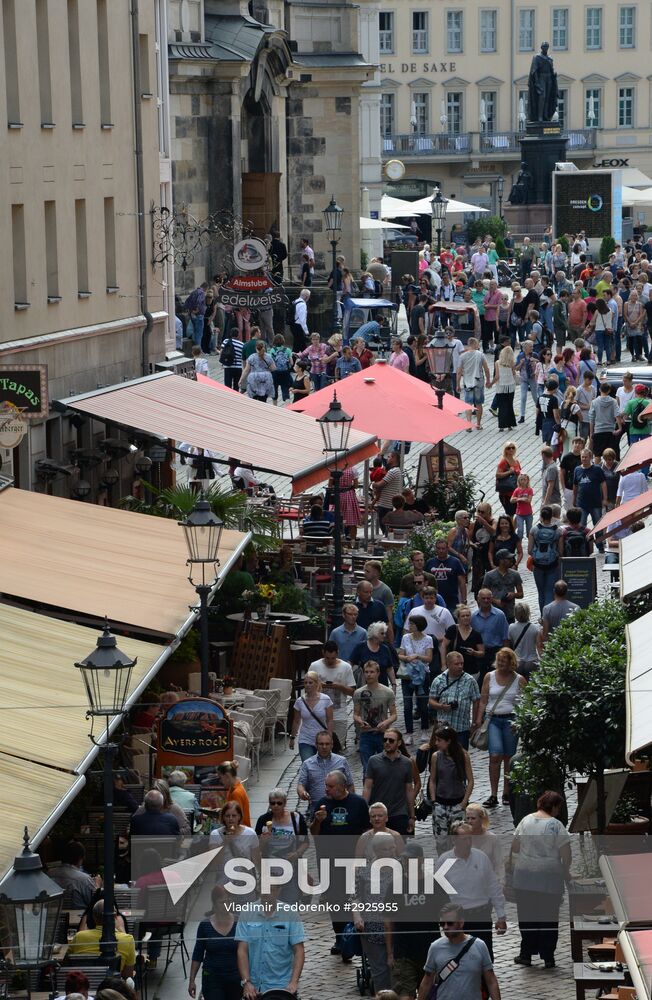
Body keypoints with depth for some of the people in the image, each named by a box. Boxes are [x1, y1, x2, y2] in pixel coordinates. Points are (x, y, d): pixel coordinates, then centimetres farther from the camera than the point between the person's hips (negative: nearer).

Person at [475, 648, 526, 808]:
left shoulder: (519, 680, 2)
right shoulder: (490, 677, 6)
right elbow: (483, 701, 8)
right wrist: (478, 721, 2)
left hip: (511, 720, 0)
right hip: (493, 719, 0)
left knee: (509, 758, 7)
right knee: (495, 756, -13)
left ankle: (506, 793, 21)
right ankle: (493, 796, -12)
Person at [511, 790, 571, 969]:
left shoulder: (526, 820, 3)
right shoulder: (556, 825, -10)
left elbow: (514, 846, 9)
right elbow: (565, 853, -12)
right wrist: (566, 872, 3)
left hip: (524, 876, 3)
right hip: (549, 877, -3)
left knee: (527, 915, 11)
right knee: (548, 917, 6)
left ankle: (526, 954, 12)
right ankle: (548, 957, 8)